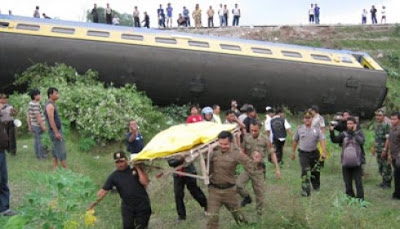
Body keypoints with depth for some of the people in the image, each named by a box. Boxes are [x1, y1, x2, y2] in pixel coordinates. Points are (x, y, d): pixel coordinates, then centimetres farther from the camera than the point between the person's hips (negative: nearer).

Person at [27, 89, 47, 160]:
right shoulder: (36, 104, -19)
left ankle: (38, 155, 23)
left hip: (33, 125, 9)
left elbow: (28, 116, 15)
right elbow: (37, 116, -23)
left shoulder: (30, 104, 10)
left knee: (37, 141, 15)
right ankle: (42, 155, 3)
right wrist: (43, 126, -20)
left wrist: (29, 126, 20)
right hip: (38, 125, -9)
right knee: (40, 141, -2)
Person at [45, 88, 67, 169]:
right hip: (55, 131, -10)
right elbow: (51, 120, -23)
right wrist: (57, 133, -25)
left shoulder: (52, 104, 14)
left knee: (56, 152, 11)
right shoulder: (49, 105, -17)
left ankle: (55, 169, 15)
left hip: (57, 130, 10)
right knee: (62, 151, -7)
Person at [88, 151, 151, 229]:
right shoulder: (114, 176, 1)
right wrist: (95, 202, -12)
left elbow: (145, 182, -14)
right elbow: (103, 190, -2)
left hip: (142, 205, -1)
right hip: (127, 207, 1)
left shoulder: (135, 169, -3)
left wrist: (138, 169, -15)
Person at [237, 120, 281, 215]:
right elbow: (243, 151, 9)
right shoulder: (246, 137, -5)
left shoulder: (265, 141, -10)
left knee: (259, 191, 7)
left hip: (259, 169, -2)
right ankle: (247, 197, 11)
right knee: (238, 184, -19)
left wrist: (277, 168, -5)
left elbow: (272, 153, -2)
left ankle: (260, 211, 29)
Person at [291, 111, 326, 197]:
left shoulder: (316, 129, 0)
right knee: (305, 172, -9)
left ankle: (316, 186, 39)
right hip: (303, 153, -1)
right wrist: (293, 152, 13)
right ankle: (305, 191, -6)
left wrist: (323, 151, -18)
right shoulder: (300, 129, 2)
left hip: (314, 153, 2)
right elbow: (295, 141, 10)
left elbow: (322, 140, -6)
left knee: (315, 171, 14)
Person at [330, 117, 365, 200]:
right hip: (345, 163, 2)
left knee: (358, 182, 0)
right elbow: (334, 140, -4)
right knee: (348, 183, 12)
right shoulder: (344, 134, 6)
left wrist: (354, 133, -15)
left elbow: (362, 141, -17)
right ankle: (350, 198, 25)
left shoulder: (359, 133, 1)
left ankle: (360, 199, 9)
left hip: (356, 163, -2)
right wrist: (331, 132, -18)